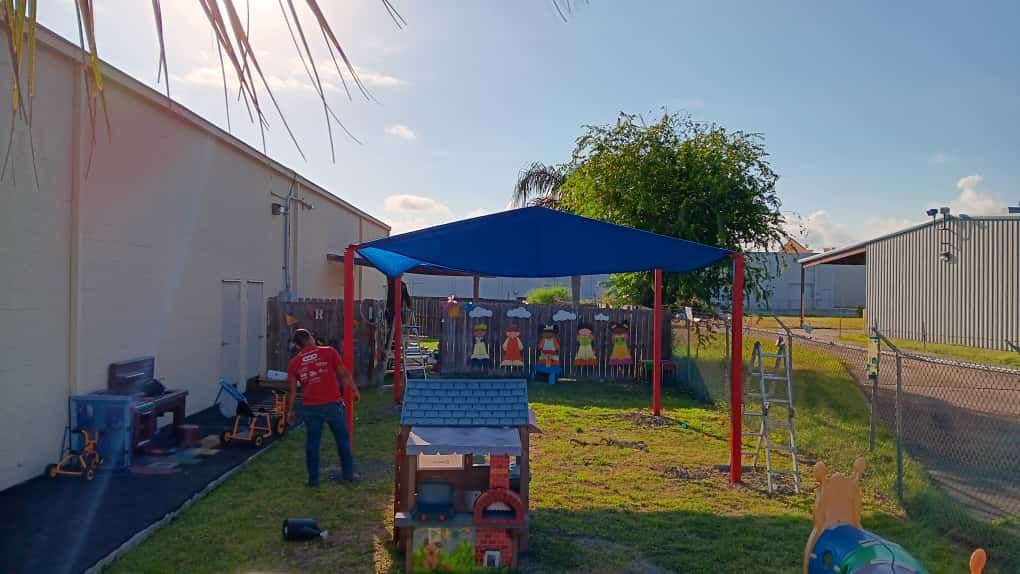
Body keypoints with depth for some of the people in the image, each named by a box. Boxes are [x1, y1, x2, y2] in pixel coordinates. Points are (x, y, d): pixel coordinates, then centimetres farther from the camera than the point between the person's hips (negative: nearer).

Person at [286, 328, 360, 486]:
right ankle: (348, 473, 21)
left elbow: (292, 389, 4)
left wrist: (290, 410, 15)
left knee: (312, 442, 13)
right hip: (333, 404, -1)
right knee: (343, 439, 13)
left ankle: (313, 479, 16)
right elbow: (344, 374, -4)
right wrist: (355, 391, 8)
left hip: (310, 407, 2)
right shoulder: (329, 352, -3)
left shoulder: (294, 363, 3)